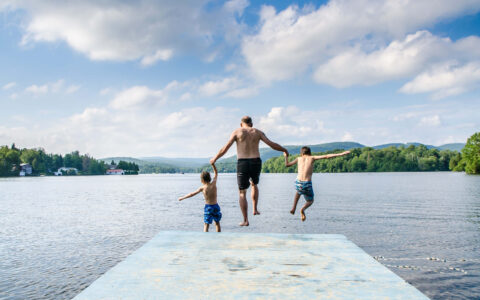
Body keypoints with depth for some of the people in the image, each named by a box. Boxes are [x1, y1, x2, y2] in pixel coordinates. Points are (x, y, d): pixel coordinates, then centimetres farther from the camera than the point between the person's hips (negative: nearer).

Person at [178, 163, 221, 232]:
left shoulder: (203, 188, -8)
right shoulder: (214, 184, -2)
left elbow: (192, 194, -2)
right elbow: (216, 173, 14)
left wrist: (182, 198, 8)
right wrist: (213, 164, 12)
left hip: (208, 207, -3)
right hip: (216, 206, 3)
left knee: (206, 225, 3)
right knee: (217, 223, 19)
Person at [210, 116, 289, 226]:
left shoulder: (237, 132, 6)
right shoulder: (257, 132, 10)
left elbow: (225, 148, 2)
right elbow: (272, 145, 7)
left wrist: (215, 158, 15)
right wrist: (284, 150, 23)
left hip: (242, 163, -2)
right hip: (256, 162, 2)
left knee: (242, 193, 8)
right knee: (254, 184, 32)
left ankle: (245, 220, 7)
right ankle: (255, 209, 21)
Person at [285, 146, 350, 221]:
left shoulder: (299, 158, 14)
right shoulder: (312, 157, 10)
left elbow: (287, 165, 22)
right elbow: (327, 156, 1)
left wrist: (286, 156, 39)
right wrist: (341, 154, 3)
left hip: (298, 183, 3)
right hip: (307, 184, -3)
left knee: (299, 191, 40)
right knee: (310, 201, 24)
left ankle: (294, 208, 23)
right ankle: (303, 209, -8)